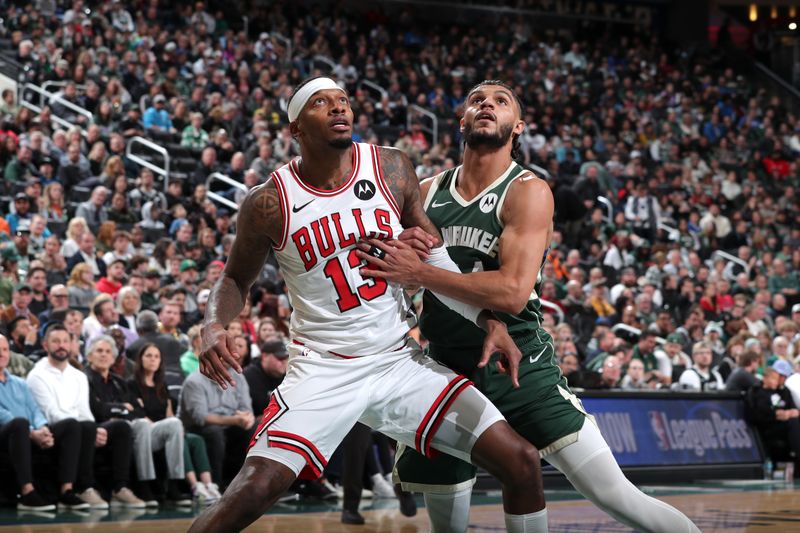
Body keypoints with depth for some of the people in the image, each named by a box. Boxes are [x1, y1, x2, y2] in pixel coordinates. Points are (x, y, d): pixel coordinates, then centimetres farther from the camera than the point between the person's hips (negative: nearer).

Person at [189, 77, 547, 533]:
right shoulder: (270, 202, -8)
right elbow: (237, 278, 7)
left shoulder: (392, 169, -1)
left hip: (400, 362, 3)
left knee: (522, 463, -6)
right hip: (323, 370, -3)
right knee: (254, 490, -23)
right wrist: (215, 326, -15)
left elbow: (432, 255, 10)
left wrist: (488, 320, 1)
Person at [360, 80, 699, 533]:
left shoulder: (528, 191, -10)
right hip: (447, 371, 5)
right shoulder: (428, 192, 6)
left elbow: (513, 292, -22)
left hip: (522, 365, -5)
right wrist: (401, 246, -13)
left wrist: (419, 272, -25)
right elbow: (384, 273, 10)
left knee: (614, 495, -13)